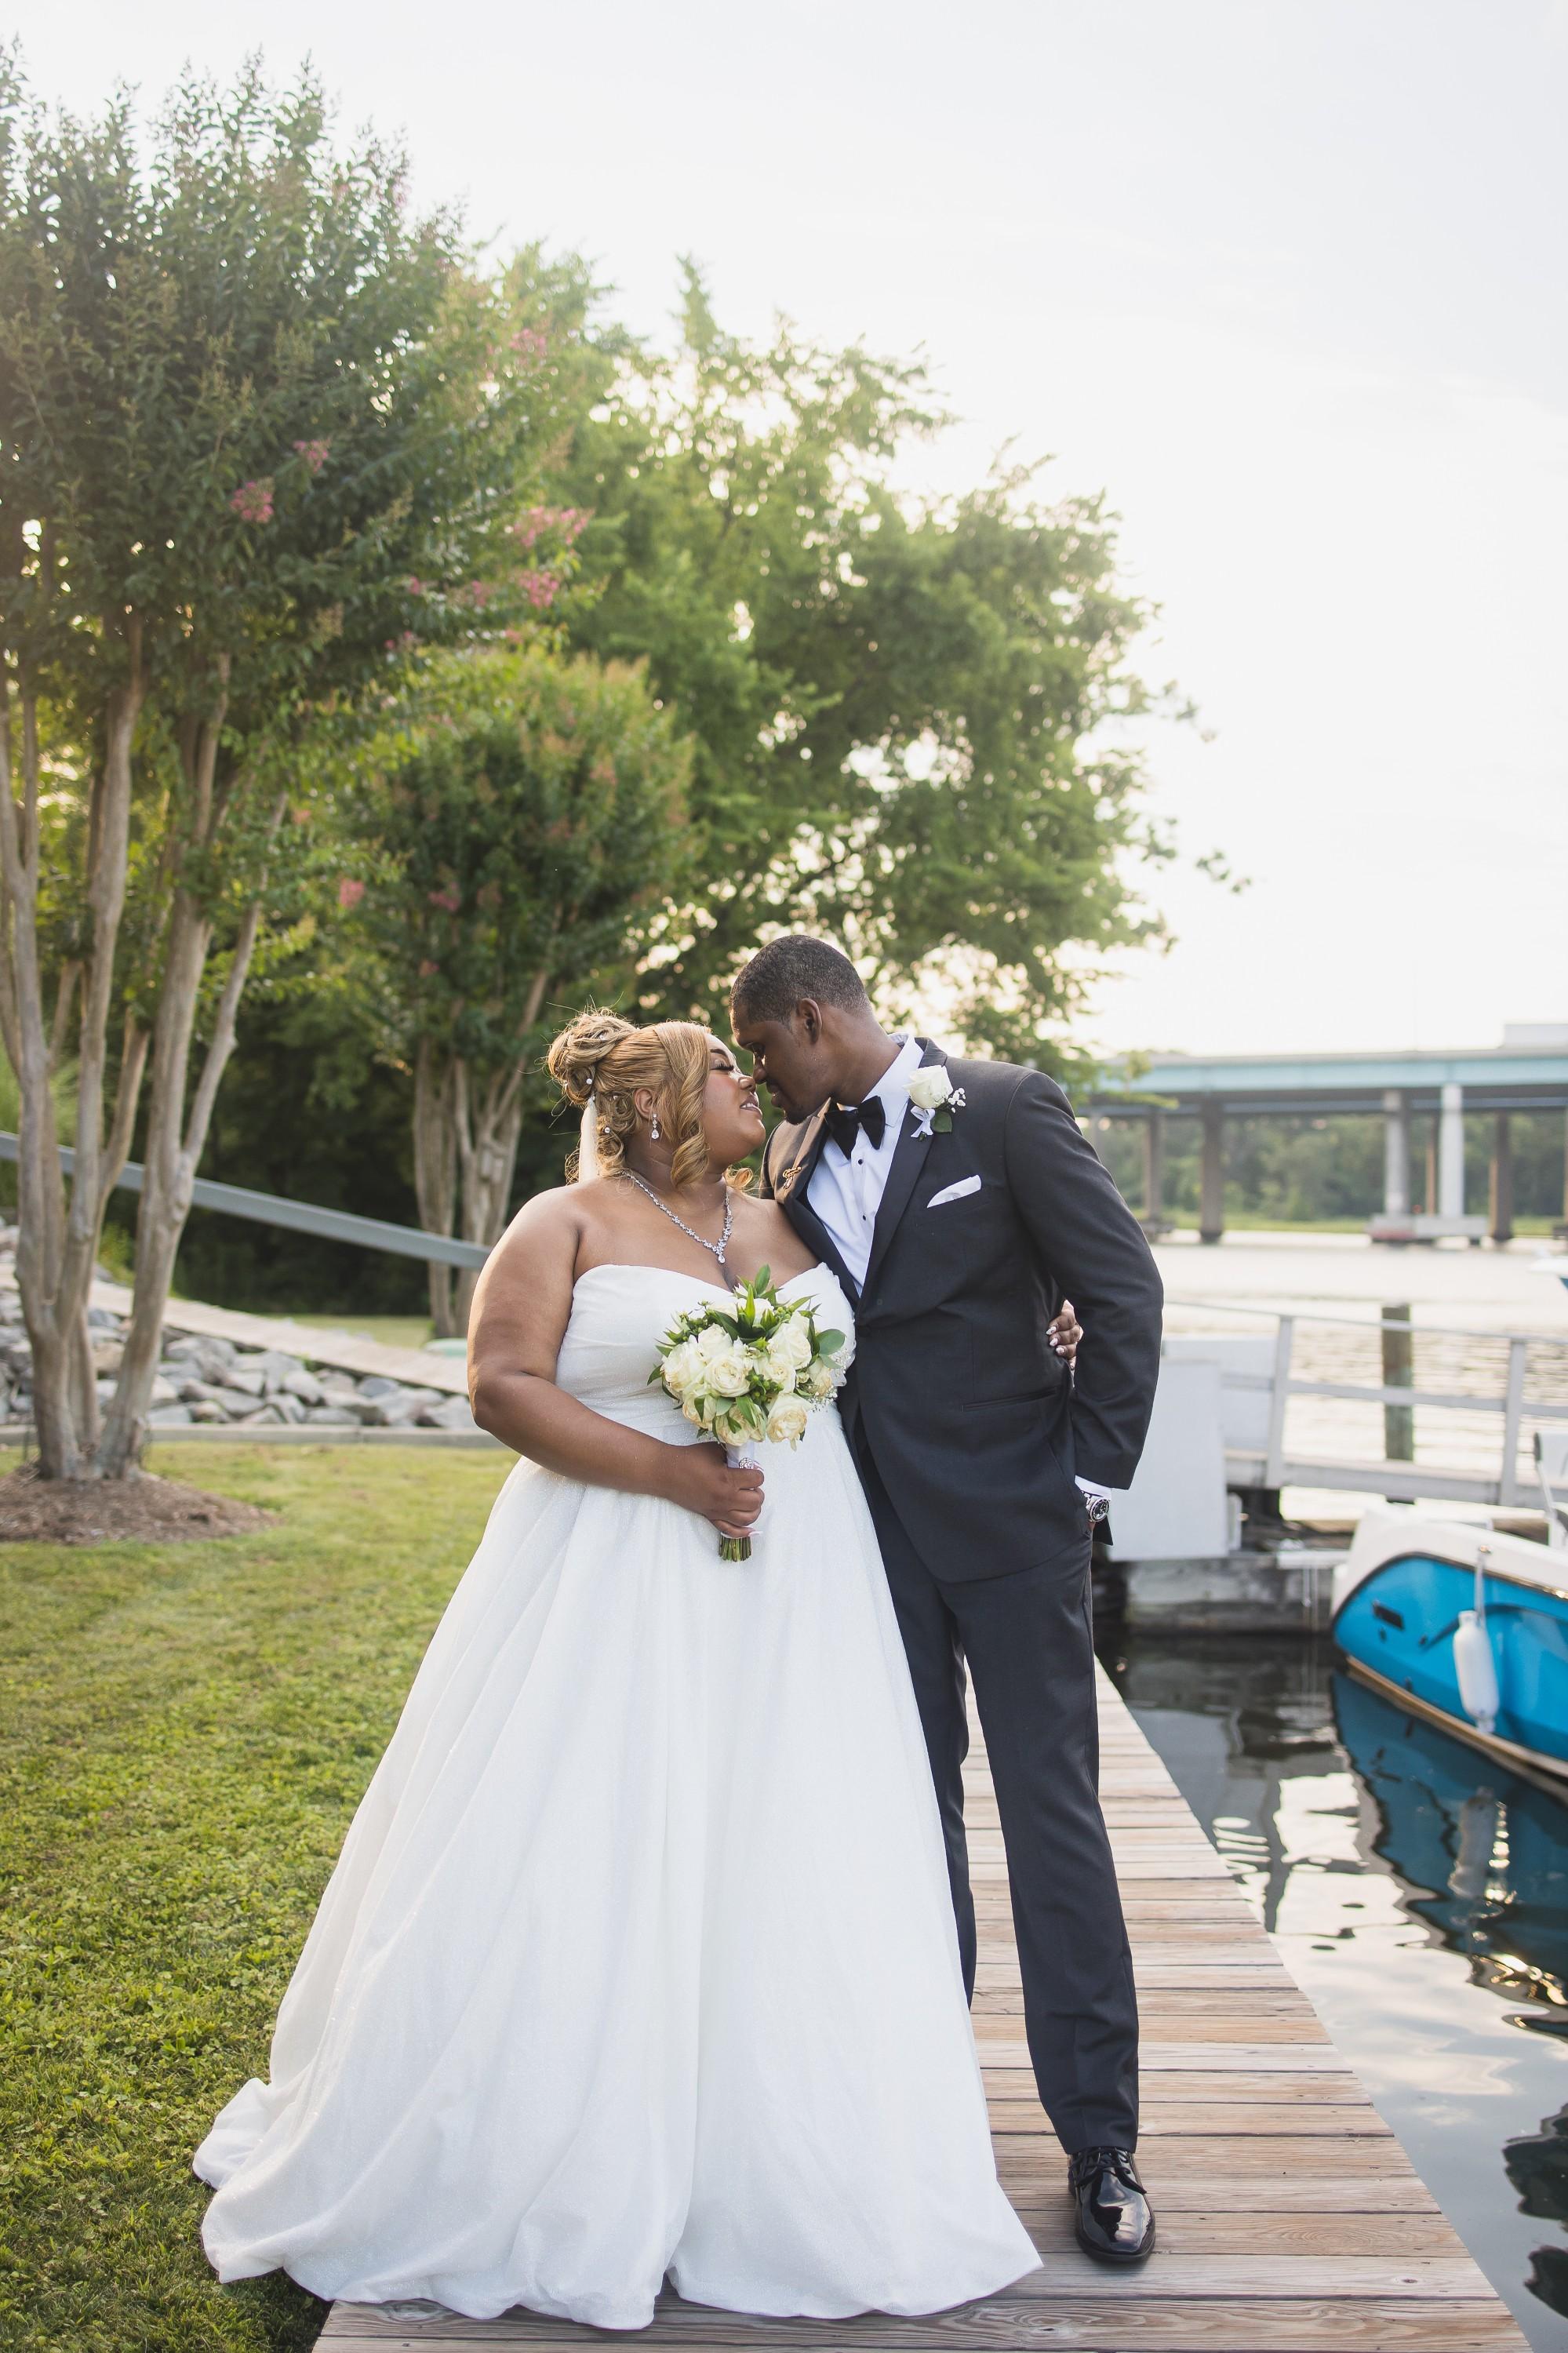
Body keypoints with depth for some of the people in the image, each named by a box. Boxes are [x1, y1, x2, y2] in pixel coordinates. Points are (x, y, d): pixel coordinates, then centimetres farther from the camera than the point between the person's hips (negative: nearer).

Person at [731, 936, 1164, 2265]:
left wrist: (1091, 1471, -9)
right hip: (877, 1528, 5)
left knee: (1052, 1811, 1)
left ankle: (1100, 2138, 14)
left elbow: (1123, 1286, -9)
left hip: (1008, 1519, -5)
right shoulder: (797, 1156, 8)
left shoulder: (1005, 1110, -9)